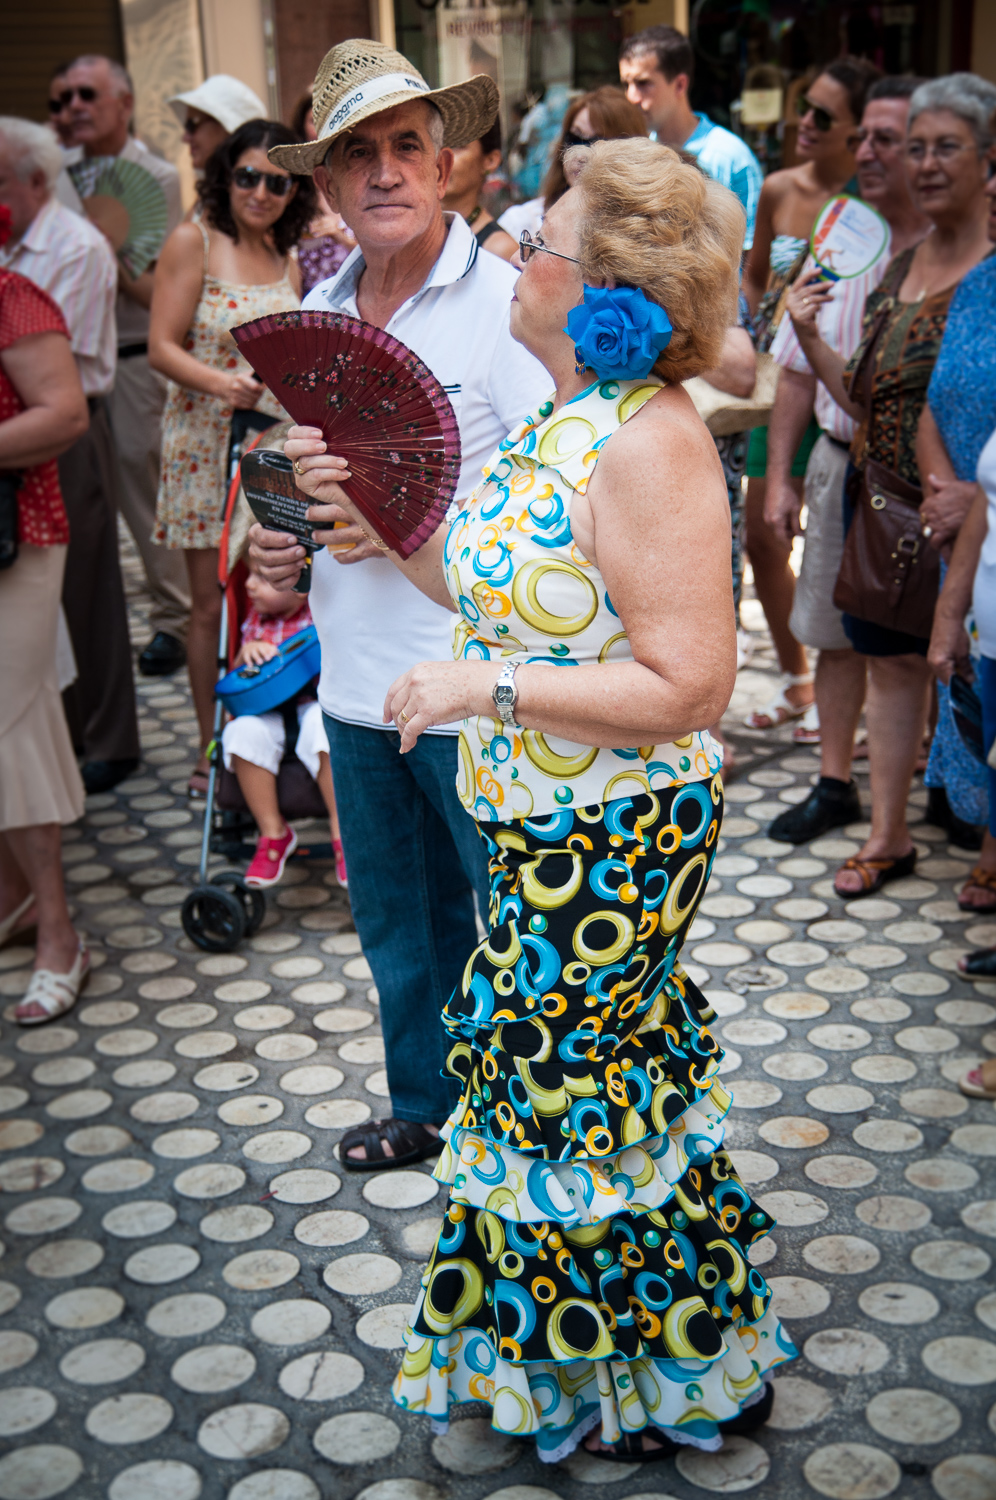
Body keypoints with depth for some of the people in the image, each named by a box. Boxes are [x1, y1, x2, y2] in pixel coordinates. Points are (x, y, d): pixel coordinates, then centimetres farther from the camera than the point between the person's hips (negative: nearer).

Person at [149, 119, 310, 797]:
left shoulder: (286, 258, 14)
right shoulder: (193, 243, -2)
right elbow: (162, 347, -8)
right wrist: (221, 383, -24)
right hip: (207, 446, -4)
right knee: (214, 599, 0)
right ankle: (213, 748, 12)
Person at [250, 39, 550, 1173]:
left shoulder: (507, 302, -12)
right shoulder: (317, 314, 10)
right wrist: (281, 535, 1)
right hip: (357, 682, 7)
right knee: (397, 920, 21)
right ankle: (427, 1106, 40)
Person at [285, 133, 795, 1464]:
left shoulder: (648, 443, -24)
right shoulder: (556, 419, 6)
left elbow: (686, 686, -27)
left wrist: (485, 687, -25)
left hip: (611, 841, -9)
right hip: (545, 829, 9)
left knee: (578, 1090, 7)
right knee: (579, 1072, 22)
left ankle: (672, 1385, 32)